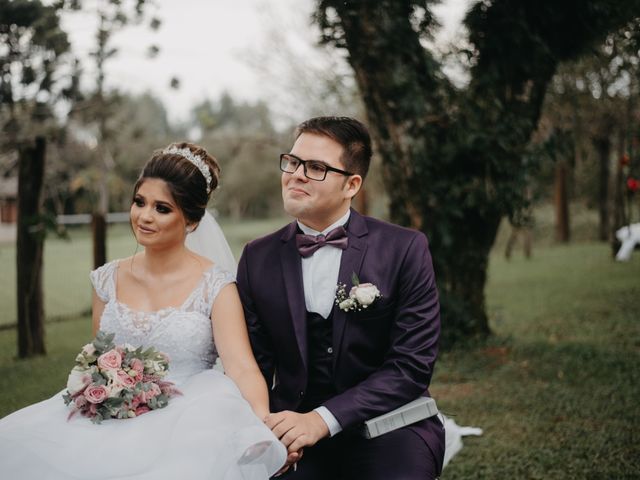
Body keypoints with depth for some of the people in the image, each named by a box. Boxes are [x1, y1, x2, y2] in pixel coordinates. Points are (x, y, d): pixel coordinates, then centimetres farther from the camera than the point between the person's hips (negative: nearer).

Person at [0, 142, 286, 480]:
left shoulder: (215, 286, -6)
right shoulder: (108, 280, 8)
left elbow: (242, 367, -17)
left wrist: (265, 425, -36)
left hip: (184, 423, -3)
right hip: (113, 420, 4)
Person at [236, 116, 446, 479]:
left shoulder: (405, 249, -5)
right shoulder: (258, 258, 4)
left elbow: (412, 365, -9)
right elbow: (252, 364, 7)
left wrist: (322, 419, -18)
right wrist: (267, 429, -13)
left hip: (388, 435, -2)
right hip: (295, 441, 3)